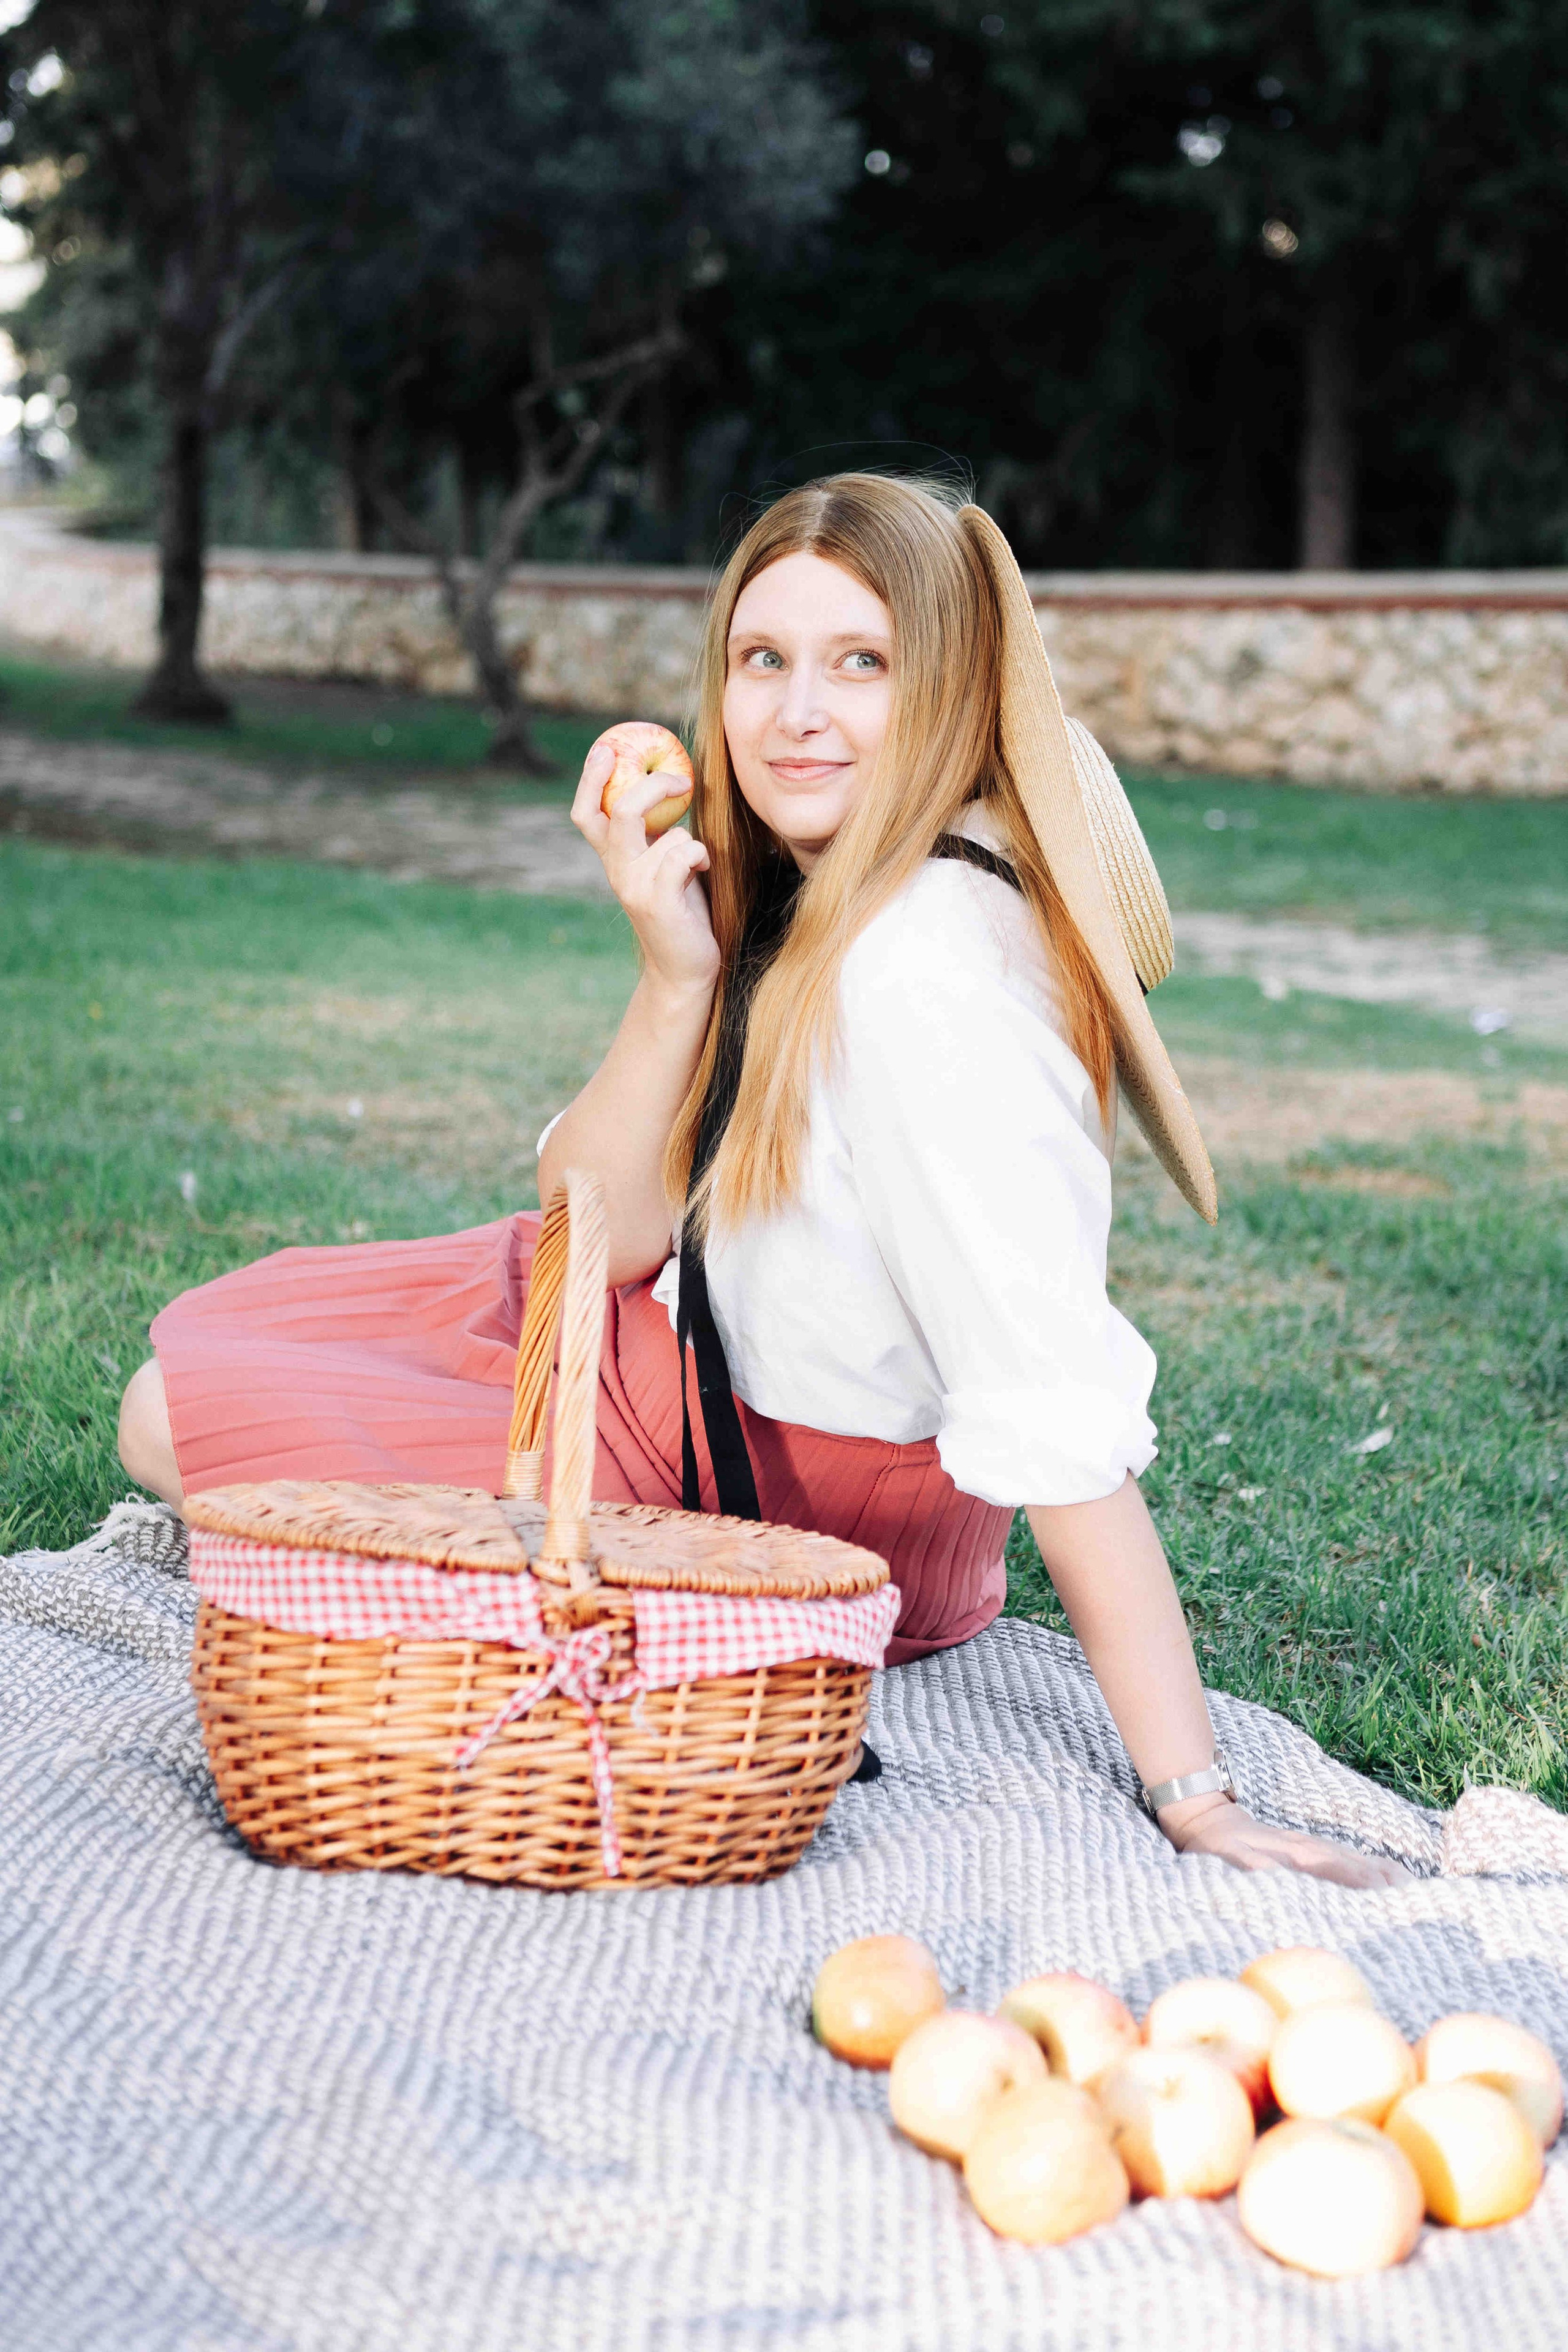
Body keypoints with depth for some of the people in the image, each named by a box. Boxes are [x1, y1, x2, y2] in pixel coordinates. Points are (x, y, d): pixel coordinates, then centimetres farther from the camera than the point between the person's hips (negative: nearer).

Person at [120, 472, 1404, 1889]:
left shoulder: (930, 971, -32)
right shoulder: (796, 893, -4)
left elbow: (1056, 1403, -35)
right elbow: (597, 1236, -6)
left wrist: (1192, 1796, -36)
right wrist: (679, 978, -21)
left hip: (802, 1496, -9)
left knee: (176, 1421, -3)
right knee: (194, 1344, 17)